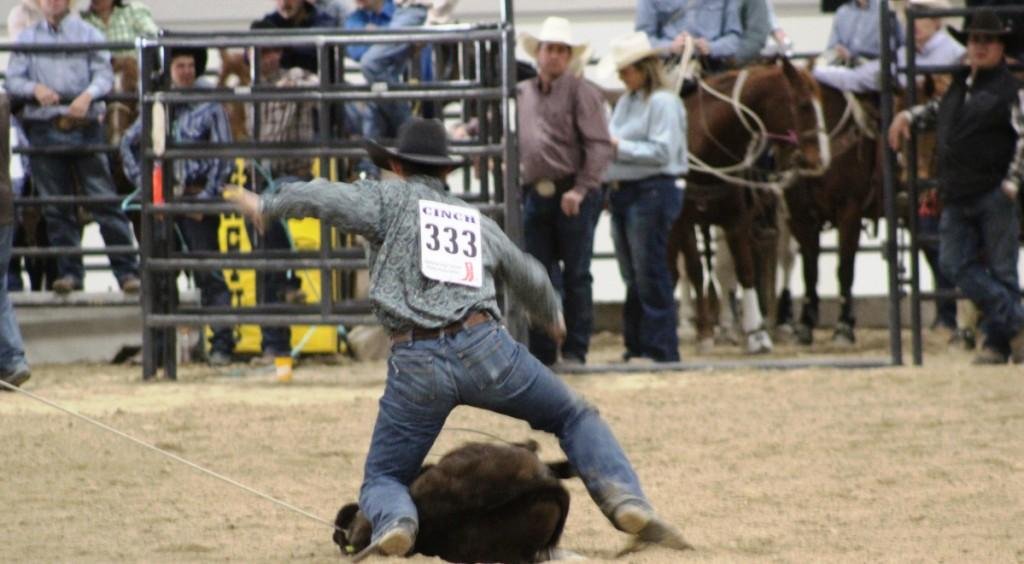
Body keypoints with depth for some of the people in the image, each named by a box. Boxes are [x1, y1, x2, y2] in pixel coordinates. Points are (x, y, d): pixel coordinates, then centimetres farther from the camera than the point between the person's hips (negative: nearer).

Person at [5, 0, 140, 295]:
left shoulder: (88, 34, 6)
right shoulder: (27, 38, 11)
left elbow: (104, 74, -2)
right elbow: (12, 80, 5)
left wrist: (88, 95, -22)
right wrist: (35, 89, -15)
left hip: (84, 125, -2)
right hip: (44, 128, 2)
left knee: (104, 200, -6)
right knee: (56, 207, 4)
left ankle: (127, 271, -5)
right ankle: (69, 272, 11)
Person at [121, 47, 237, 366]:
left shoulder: (209, 108, 1)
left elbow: (224, 157, -4)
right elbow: (128, 144, 21)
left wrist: (206, 196, -11)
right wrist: (142, 182, 9)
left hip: (197, 198, -4)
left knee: (208, 271, -7)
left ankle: (222, 343, -6)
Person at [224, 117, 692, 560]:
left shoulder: (390, 199, 11)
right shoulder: (477, 220, 24)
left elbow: (326, 197, -7)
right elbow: (530, 278, 38)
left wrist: (267, 205, 12)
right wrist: (552, 318, 60)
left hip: (416, 364, -2)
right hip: (484, 349, 2)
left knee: (382, 479, 12)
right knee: (575, 419, 22)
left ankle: (395, 522, -25)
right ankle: (627, 502, -2)